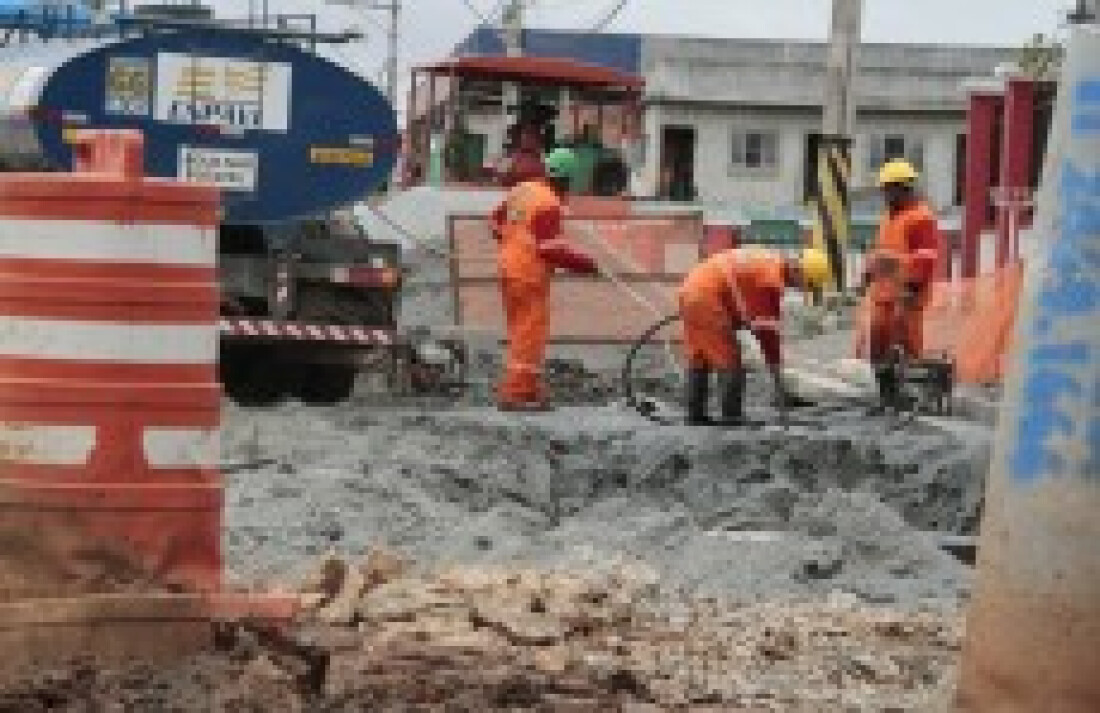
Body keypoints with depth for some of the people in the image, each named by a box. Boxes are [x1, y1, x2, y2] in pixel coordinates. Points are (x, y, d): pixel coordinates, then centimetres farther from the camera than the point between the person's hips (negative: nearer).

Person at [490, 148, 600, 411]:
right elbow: (552, 249, -22)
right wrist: (584, 264, -14)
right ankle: (514, 394, -5)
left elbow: (497, 220, 20)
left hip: (511, 268, 9)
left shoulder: (523, 190, 8)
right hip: (530, 275, -9)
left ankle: (530, 390, 23)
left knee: (521, 333, 16)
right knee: (529, 336, -4)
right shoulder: (549, 204, -18)